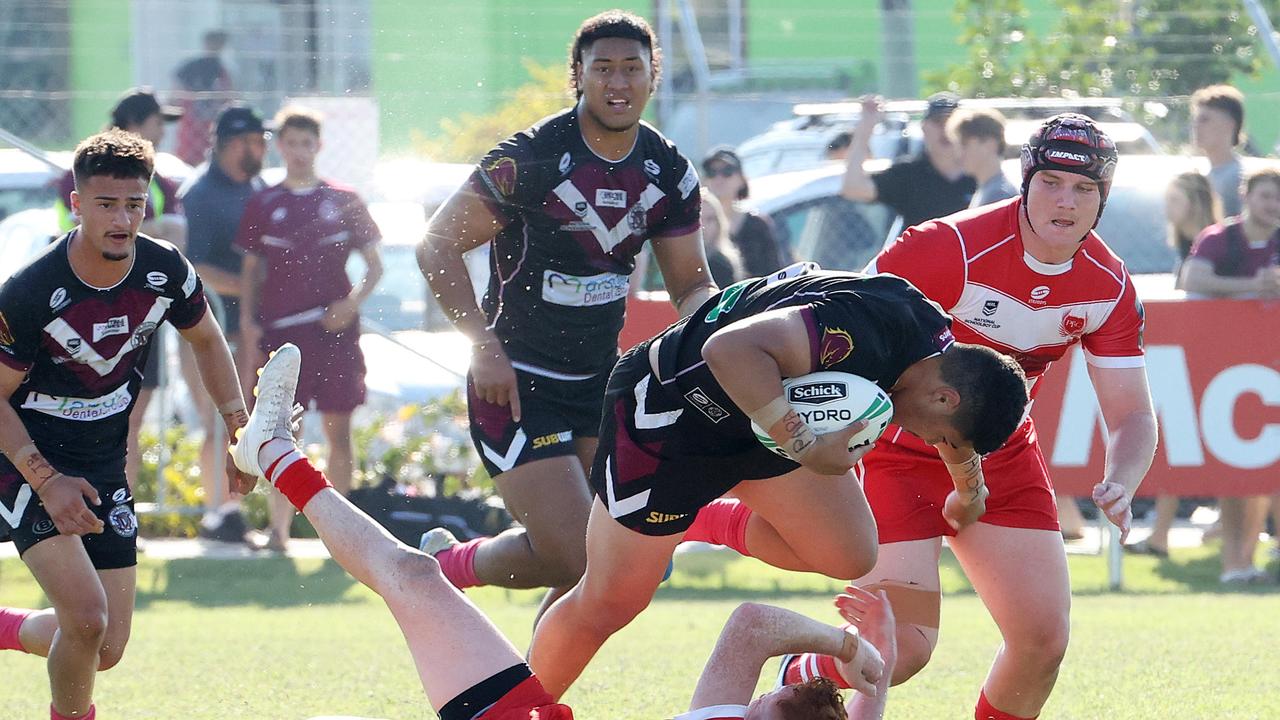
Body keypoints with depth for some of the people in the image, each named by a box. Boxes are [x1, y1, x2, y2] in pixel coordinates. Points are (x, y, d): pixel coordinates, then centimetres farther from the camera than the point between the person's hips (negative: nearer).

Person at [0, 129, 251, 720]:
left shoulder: (165, 270, -10)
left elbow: (205, 339, 11)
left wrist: (237, 422, 2)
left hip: (105, 468, 6)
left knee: (107, 649, 6)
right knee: (86, 617, -24)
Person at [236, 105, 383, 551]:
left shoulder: (343, 201, 7)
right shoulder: (263, 205, 9)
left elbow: (374, 266, 9)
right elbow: (250, 269, 14)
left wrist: (352, 302, -8)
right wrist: (247, 319, 0)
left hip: (335, 328, 0)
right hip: (281, 330, 0)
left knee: (338, 430, 1)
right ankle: (278, 528, -5)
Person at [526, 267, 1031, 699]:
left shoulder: (934, 336, -5)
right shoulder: (862, 332, -35)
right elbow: (731, 349, -46)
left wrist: (969, 489, 37)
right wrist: (804, 445, -43)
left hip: (758, 419, 9)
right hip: (669, 406, -9)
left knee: (850, 556, -2)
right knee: (609, 604, -4)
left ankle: (704, 527, 20)